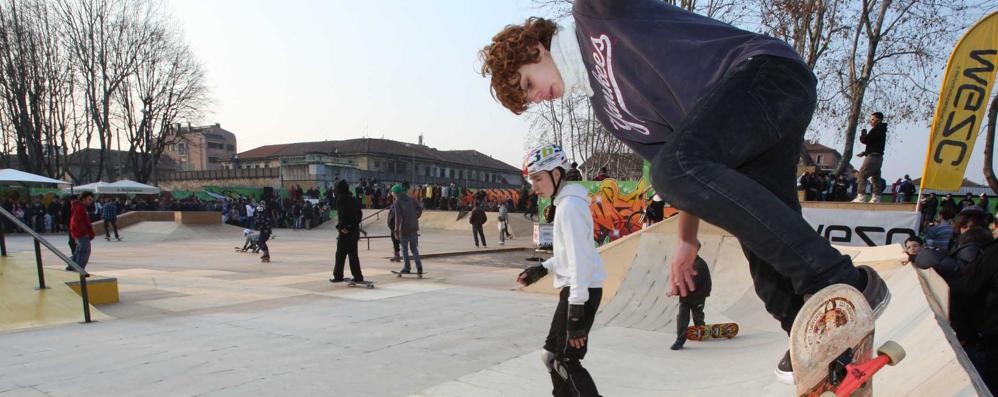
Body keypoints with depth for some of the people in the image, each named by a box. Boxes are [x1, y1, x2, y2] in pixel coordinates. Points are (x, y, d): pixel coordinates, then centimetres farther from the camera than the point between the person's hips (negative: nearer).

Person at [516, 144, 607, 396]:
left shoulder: (570, 205, -17)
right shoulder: (565, 202, 14)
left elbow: (579, 256, -24)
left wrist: (576, 308, -27)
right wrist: (543, 269, 18)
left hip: (581, 291, -10)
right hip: (575, 288, 10)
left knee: (567, 361, -4)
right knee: (552, 354, 18)